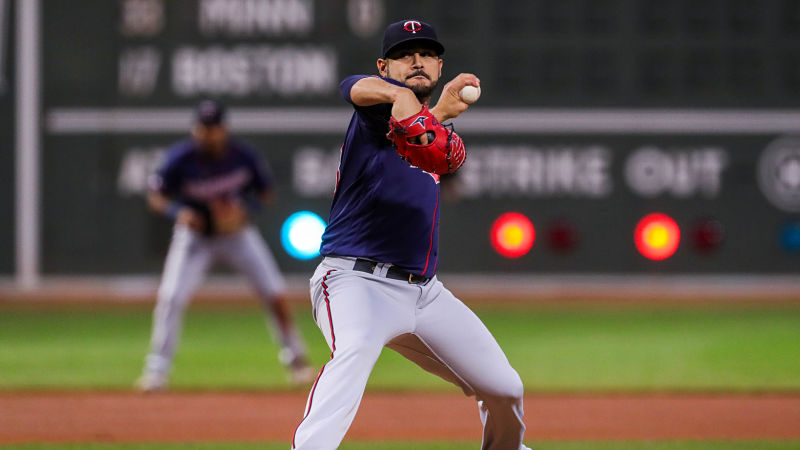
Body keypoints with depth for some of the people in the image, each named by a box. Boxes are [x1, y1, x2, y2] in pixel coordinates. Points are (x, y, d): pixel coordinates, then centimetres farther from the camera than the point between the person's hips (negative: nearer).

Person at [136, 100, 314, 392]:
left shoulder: (242, 156, -17)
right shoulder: (181, 159, -20)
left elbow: (266, 193, -3)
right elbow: (156, 196, -11)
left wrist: (245, 210, -23)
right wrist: (177, 212, -32)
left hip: (237, 233, 1)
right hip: (195, 235, -1)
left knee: (274, 292, -3)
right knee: (171, 298, -16)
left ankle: (295, 359, 17)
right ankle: (157, 370, -6)